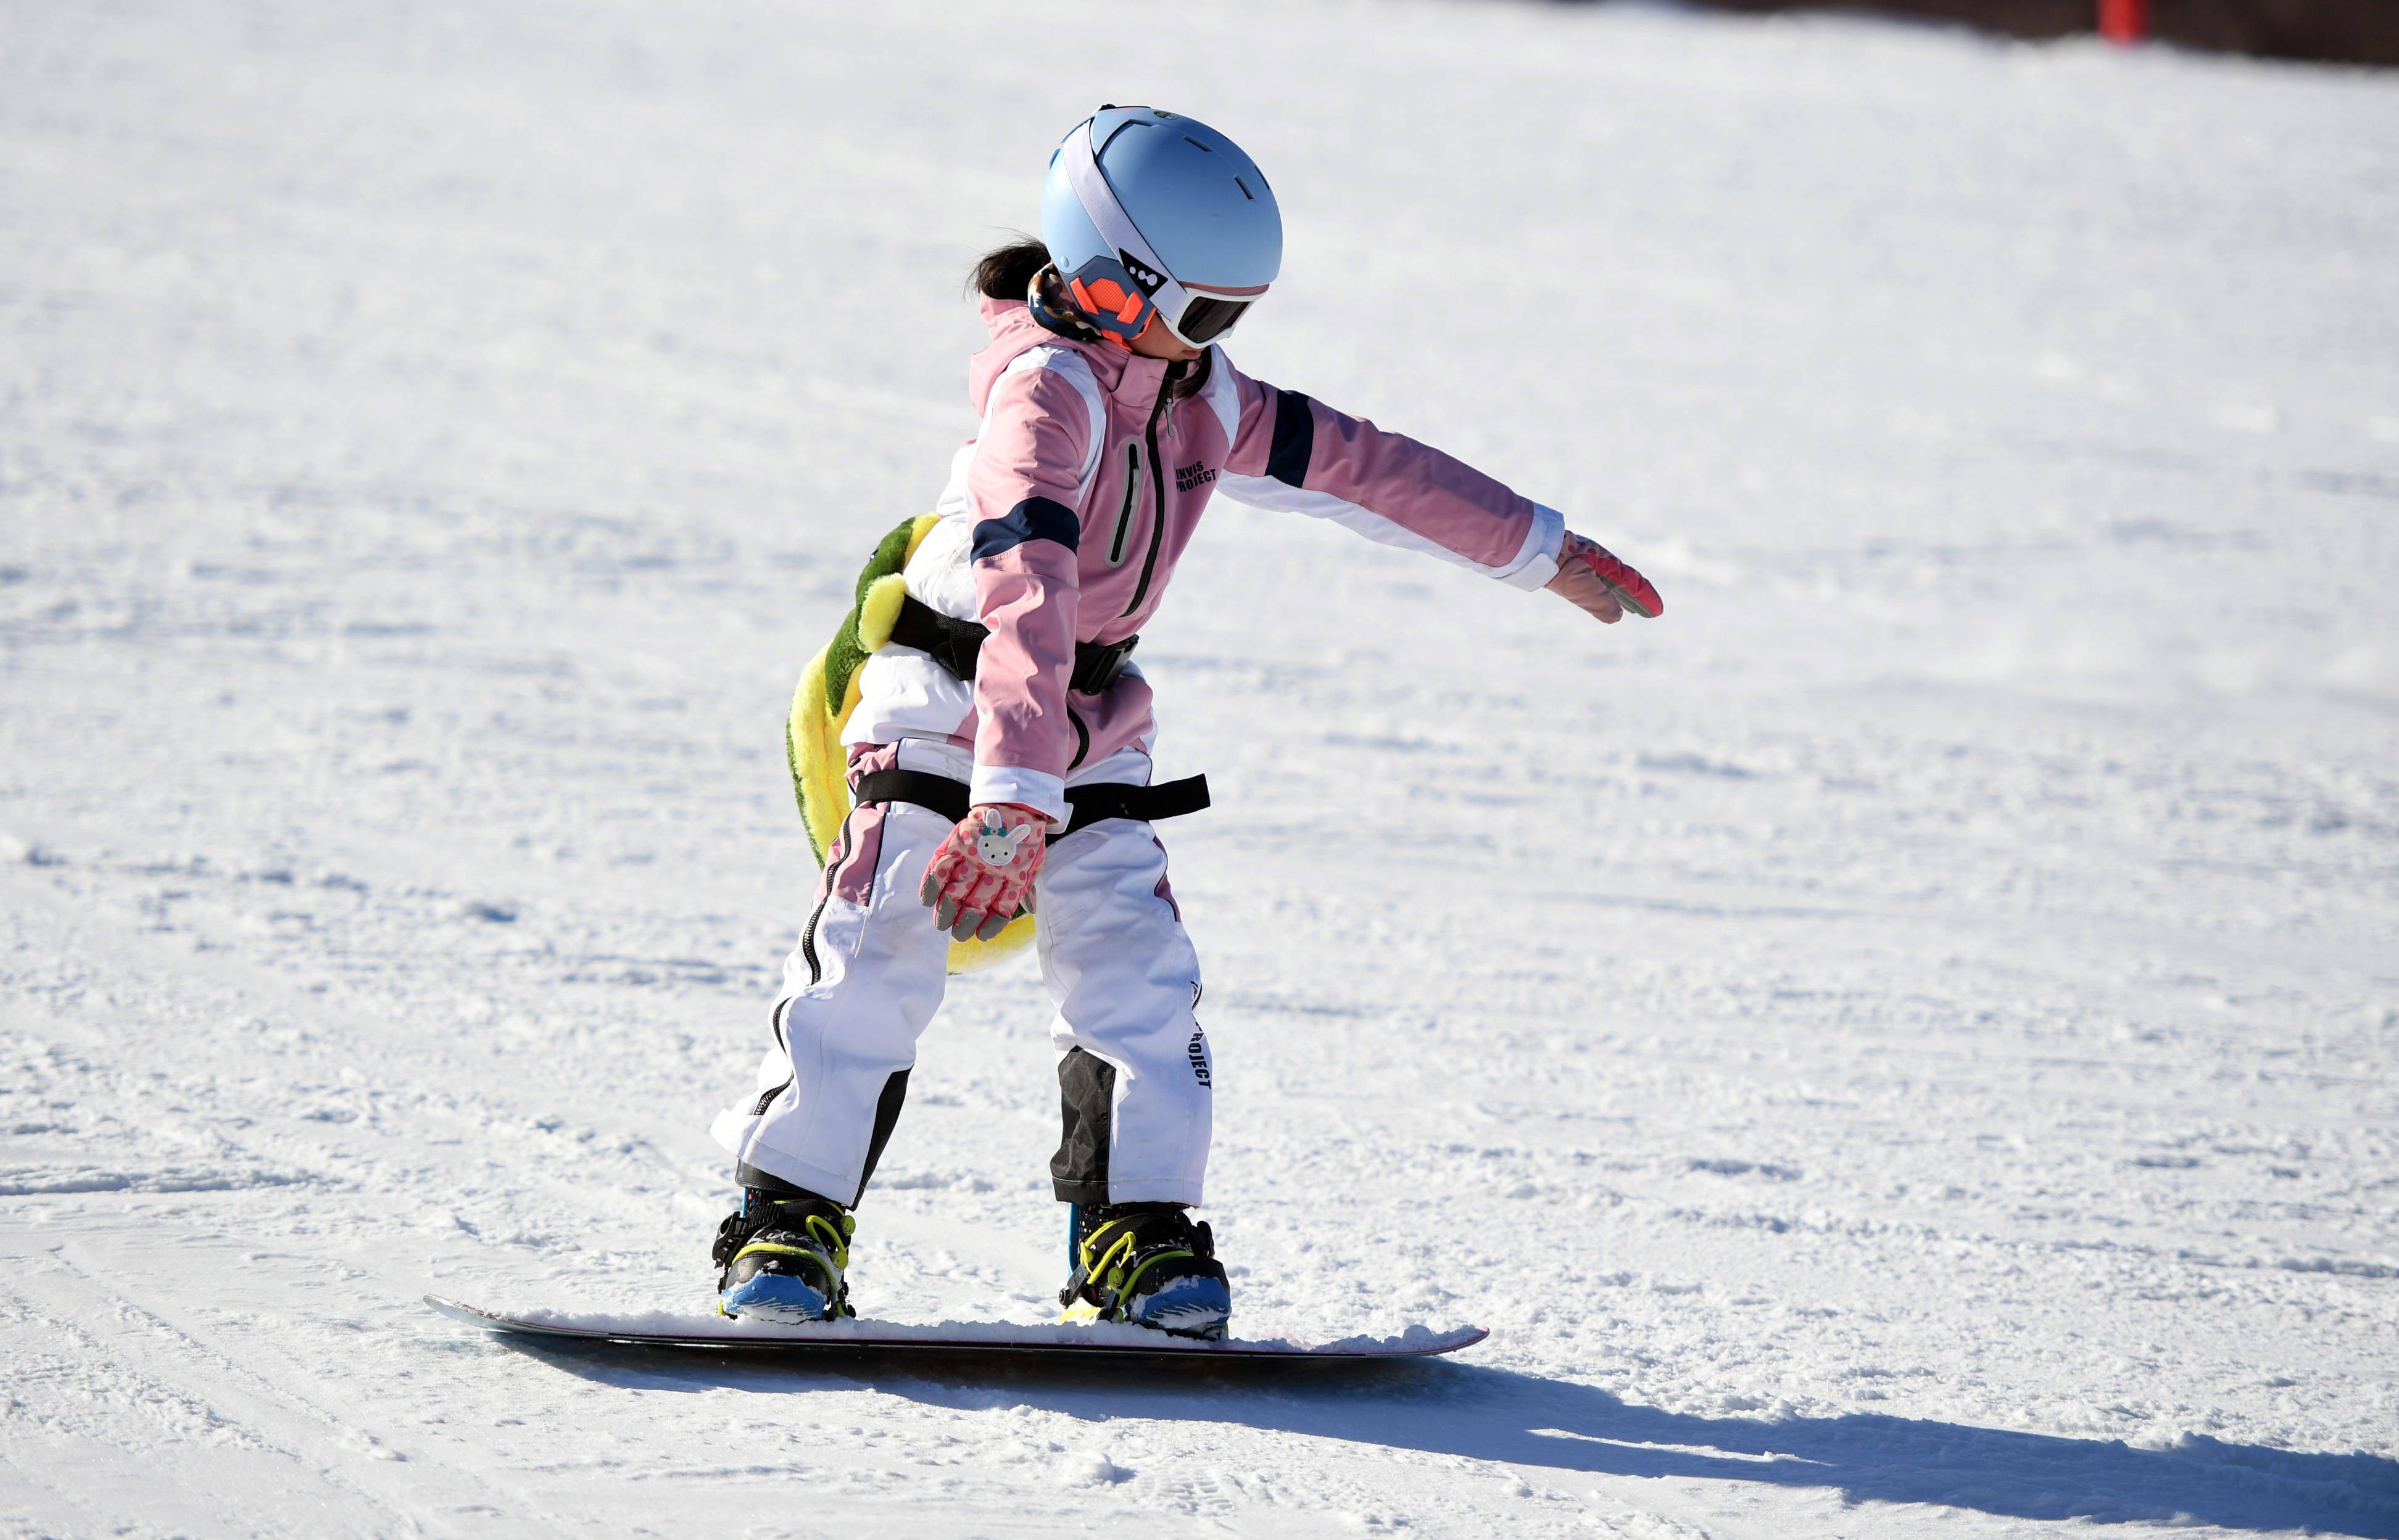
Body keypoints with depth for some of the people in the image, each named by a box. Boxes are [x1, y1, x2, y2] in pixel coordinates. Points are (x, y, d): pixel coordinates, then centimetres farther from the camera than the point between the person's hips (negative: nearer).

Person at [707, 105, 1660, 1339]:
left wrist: (1542, 551, 14)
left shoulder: (1199, 396, -1)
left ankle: (1136, 1237, 1)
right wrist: (1012, 801, -50)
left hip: (1089, 723, 7)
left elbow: (1358, 467, 9)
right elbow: (1025, 601, -39)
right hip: (948, 697, -7)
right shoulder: (1048, 394, -27)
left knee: (1138, 977, -3)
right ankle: (788, 1227, -3)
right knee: (873, 969, -11)